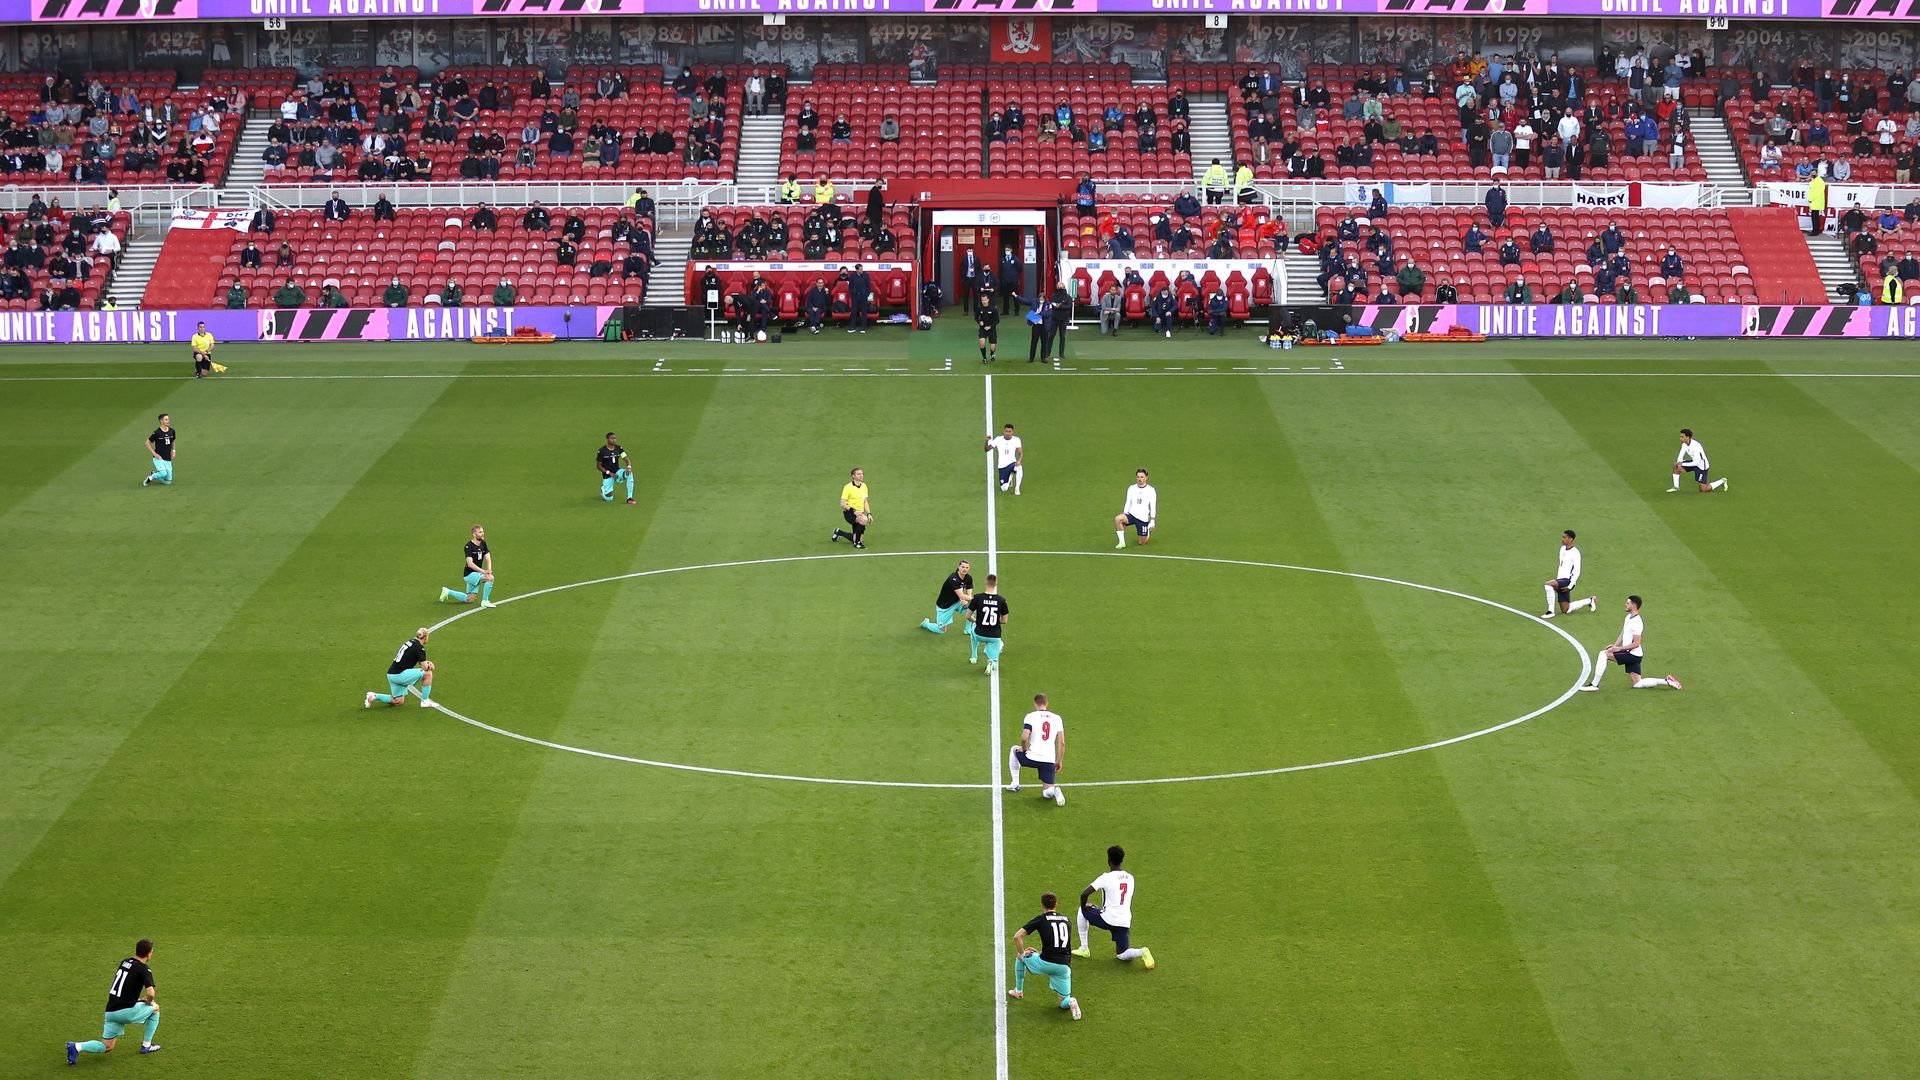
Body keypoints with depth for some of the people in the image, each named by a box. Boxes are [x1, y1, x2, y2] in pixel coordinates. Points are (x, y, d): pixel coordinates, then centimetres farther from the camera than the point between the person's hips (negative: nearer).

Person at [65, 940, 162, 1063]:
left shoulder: (125, 962, 11)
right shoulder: (144, 969, -11)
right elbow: (150, 993, -22)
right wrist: (148, 1002, 1)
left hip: (111, 1010, 6)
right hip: (126, 1011, -6)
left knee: (106, 1046, 14)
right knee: (155, 1008, 18)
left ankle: (77, 1047, -9)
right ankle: (146, 1046, 22)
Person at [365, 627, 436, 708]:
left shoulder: (410, 642, 12)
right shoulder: (419, 647, -12)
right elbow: (425, 668, -13)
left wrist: (427, 663, 9)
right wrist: (428, 665, 10)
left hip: (391, 674, 9)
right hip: (399, 675, -9)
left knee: (399, 701, 21)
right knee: (428, 674, -3)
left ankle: (374, 696, 10)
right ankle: (425, 701, 3)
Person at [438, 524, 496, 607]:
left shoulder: (483, 544, 4)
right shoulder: (469, 546, -19)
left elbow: (488, 558, 1)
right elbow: (470, 564, -27)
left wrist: (489, 570, -18)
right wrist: (483, 571, -32)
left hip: (476, 574, 8)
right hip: (469, 574, -8)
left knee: (469, 600, 13)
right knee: (490, 578, -27)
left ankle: (448, 592, 30)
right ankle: (485, 601, -14)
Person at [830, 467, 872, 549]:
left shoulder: (864, 486, 8)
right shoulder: (848, 487, -12)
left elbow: (865, 502, 18)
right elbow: (842, 504, -16)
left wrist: (869, 513, 4)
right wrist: (854, 511, -27)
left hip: (859, 513, 7)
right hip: (849, 513, -7)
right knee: (863, 520, -36)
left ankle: (838, 532, 32)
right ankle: (857, 543, -18)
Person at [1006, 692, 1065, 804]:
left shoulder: (1031, 716, -3)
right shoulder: (1057, 718, 8)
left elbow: (1024, 738, -15)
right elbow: (1062, 742, 4)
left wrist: (1024, 749, 6)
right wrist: (1060, 762, 12)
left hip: (1032, 758, -2)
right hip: (1049, 761, 2)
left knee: (1014, 749, 31)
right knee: (1047, 793, 14)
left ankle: (1015, 784, 31)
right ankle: (1054, 790, -24)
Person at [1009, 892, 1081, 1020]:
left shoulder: (1041, 919, 1)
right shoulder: (1066, 920, 16)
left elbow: (1017, 936, -6)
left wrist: (1022, 954, 9)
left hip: (1046, 964, -3)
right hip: (1064, 966, 3)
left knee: (1020, 957, 28)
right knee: (1064, 1002, 16)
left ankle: (1018, 991, 36)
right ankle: (1069, 1001, -19)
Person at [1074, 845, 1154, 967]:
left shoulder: (1106, 877, -9)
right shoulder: (1130, 878, 10)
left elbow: (1084, 894, -15)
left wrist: (1083, 907, 6)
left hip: (1108, 920, -5)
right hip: (1125, 922, 5)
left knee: (1082, 911, 22)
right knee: (1122, 955, 16)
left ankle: (1084, 948, 20)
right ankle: (1142, 952, -16)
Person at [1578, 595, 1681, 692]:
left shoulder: (1637, 622, -20)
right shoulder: (1628, 617, 10)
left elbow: (1636, 644, -23)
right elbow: (1622, 634, 19)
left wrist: (1619, 648, -21)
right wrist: (1614, 645, 5)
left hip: (1633, 654, -10)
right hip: (1631, 655, 10)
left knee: (1602, 654, -17)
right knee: (1638, 684, 11)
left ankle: (1594, 685, -16)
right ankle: (1666, 681, 13)